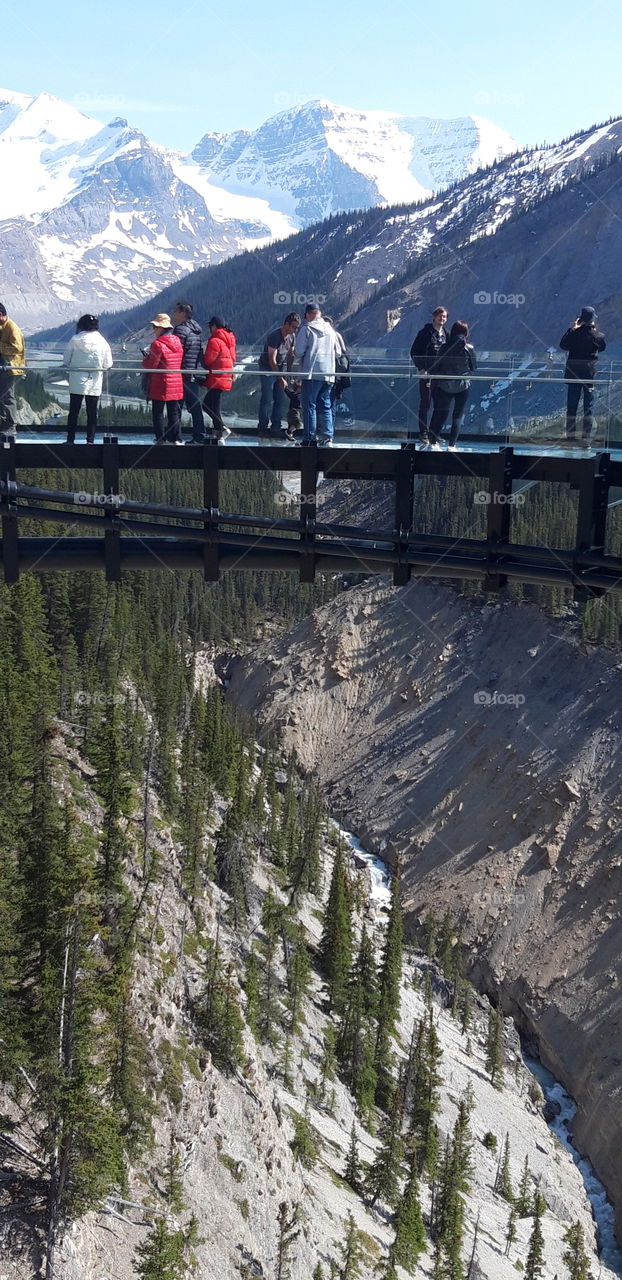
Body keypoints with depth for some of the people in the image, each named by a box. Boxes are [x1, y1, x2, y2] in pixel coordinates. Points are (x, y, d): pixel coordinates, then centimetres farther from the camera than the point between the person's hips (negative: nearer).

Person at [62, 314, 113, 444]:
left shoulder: (75, 340, -6)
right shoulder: (102, 342, -3)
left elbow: (66, 361, -3)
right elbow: (108, 365, -1)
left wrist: (69, 366, 18)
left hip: (76, 382, -1)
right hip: (95, 384, 1)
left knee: (73, 411, 7)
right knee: (92, 412, 8)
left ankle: (70, 439, 7)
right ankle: (90, 439, 6)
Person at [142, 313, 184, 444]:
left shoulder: (158, 343, -14)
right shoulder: (177, 342, 8)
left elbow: (151, 365, -15)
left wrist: (145, 360, 8)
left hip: (161, 385, -6)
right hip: (177, 384, 6)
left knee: (158, 413, 2)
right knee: (174, 413, 10)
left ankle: (161, 439, -1)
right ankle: (176, 439, 8)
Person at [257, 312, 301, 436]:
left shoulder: (292, 336, -2)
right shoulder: (274, 336, -25)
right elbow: (272, 360, -26)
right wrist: (281, 378, -27)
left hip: (281, 367, 7)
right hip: (267, 367, -7)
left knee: (281, 399, 3)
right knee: (267, 399, -8)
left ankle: (276, 426, 8)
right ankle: (263, 427, -1)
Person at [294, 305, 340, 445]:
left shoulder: (306, 329, -6)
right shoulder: (330, 329, 9)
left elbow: (299, 352, -9)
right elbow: (338, 352, 14)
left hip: (311, 373, -5)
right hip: (329, 374, 5)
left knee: (309, 406, 0)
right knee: (325, 406, 10)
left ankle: (310, 438, -2)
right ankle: (327, 437, 6)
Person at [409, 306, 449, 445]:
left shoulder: (446, 335, 12)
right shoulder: (425, 333, -2)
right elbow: (414, 351, -3)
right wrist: (421, 368, -12)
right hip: (426, 373, -4)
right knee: (425, 404, -4)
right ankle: (423, 434, -1)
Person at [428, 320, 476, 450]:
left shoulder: (445, 348, -4)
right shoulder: (468, 348, -8)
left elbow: (437, 367, 0)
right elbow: (474, 367, 1)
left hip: (444, 385, 2)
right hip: (462, 385, -2)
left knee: (442, 413, 13)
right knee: (458, 415, 7)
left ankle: (435, 441, 13)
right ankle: (452, 444, 3)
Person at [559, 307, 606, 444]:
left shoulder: (574, 333, -13)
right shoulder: (598, 335, -9)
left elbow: (563, 345, 0)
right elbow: (602, 347, 11)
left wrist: (571, 328, 0)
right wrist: (594, 328, 10)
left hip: (573, 373, 0)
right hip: (590, 373, 0)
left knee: (571, 405, 10)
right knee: (588, 406, 5)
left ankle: (570, 435, 12)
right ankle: (586, 437, 1)